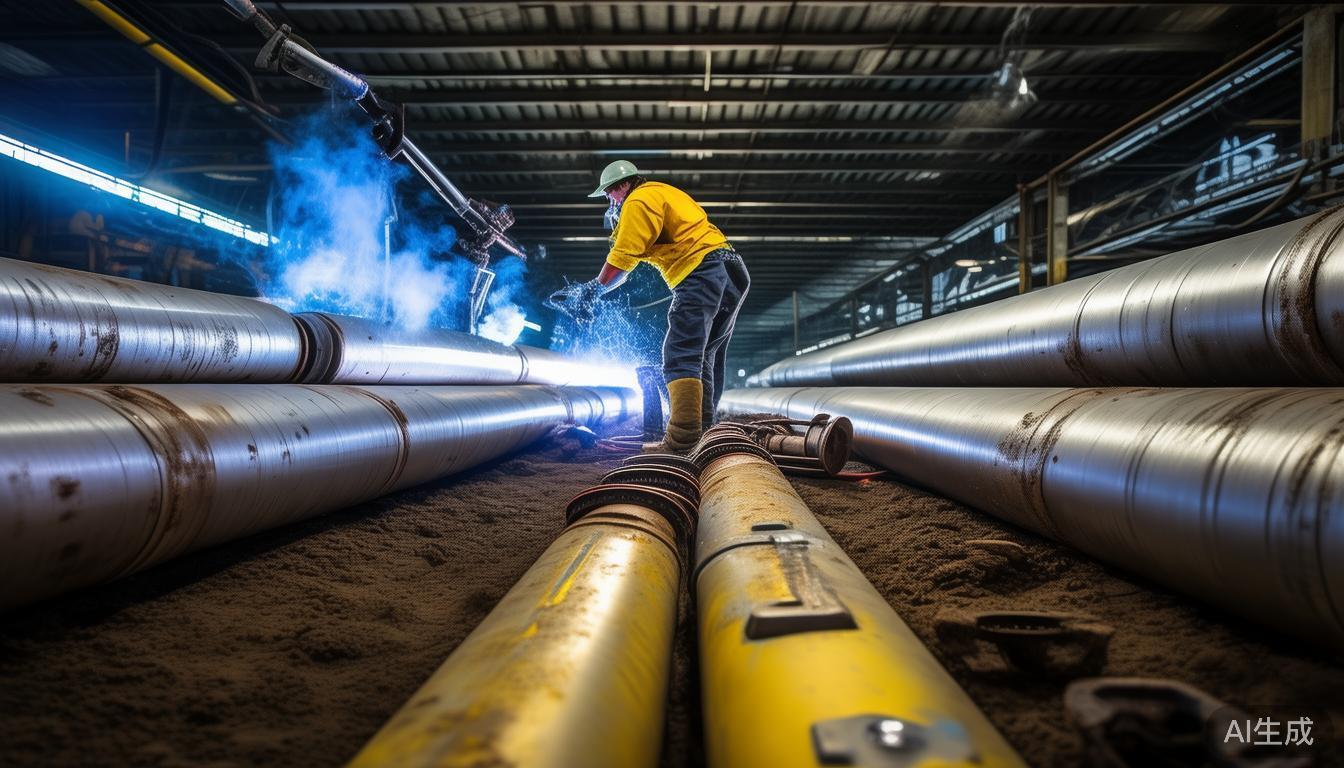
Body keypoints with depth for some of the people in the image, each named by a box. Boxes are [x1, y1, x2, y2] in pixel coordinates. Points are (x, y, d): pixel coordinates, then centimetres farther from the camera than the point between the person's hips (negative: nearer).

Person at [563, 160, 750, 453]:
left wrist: (596, 287, 8)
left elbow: (623, 259, -4)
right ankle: (702, 432, 14)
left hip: (703, 272, -10)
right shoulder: (664, 193, 30)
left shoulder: (639, 200, -1)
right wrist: (619, 221, 23)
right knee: (705, 359, 12)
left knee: (680, 356, -17)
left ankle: (682, 438, -29)